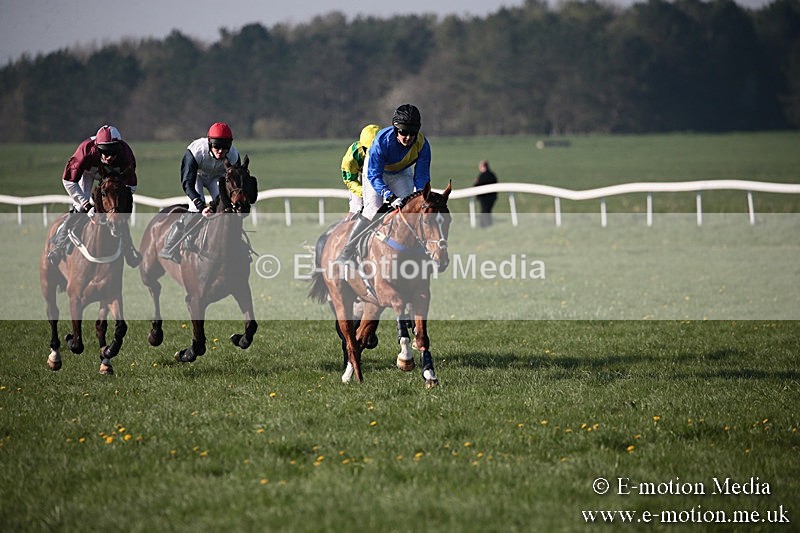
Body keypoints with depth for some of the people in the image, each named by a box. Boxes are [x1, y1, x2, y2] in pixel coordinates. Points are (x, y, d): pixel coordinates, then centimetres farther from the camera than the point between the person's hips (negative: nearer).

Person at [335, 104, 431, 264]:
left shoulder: (422, 145, -29)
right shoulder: (382, 140, -38)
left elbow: (421, 177, -20)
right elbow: (374, 175, -36)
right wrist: (390, 196, -50)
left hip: (401, 174, 3)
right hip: (376, 168, -3)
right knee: (373, 210, -18)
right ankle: (346, 252, -9)